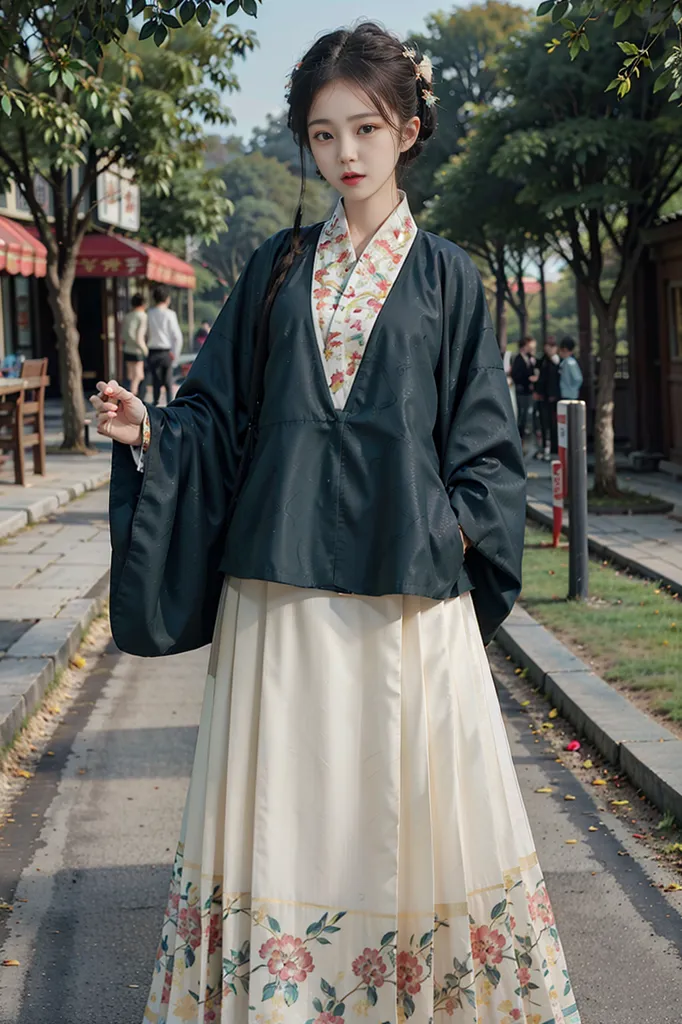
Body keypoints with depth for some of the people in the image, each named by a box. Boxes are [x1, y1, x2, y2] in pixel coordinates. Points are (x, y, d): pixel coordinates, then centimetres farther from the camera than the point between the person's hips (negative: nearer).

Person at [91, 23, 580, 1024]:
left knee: (413, 803, 1)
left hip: (407, 584, -1)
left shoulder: (444, 276, 7)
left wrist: (457, 526, -9)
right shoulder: (277, 269, 12)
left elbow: (483, 437, 6)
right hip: (285, 584, 2)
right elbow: (222, 414, 11)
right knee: (287, 801, 3)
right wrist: (150, 433, -7)